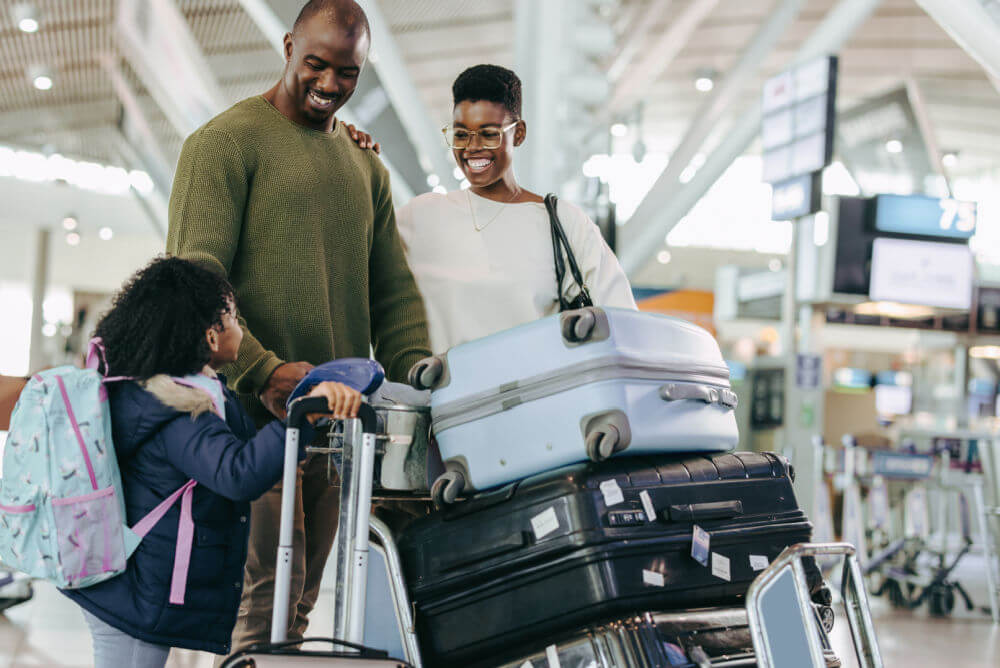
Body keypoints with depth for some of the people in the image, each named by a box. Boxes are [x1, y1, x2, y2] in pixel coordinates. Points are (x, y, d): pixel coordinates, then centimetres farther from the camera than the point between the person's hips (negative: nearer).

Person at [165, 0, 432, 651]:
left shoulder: (367, 167, 20)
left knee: (303, 598, 8)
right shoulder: (226, 141, 0)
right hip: (251, 410, -6)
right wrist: (262, 371, -24)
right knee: (269, 594, -11)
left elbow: (393, 292, 17)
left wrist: (417, 375, -2)